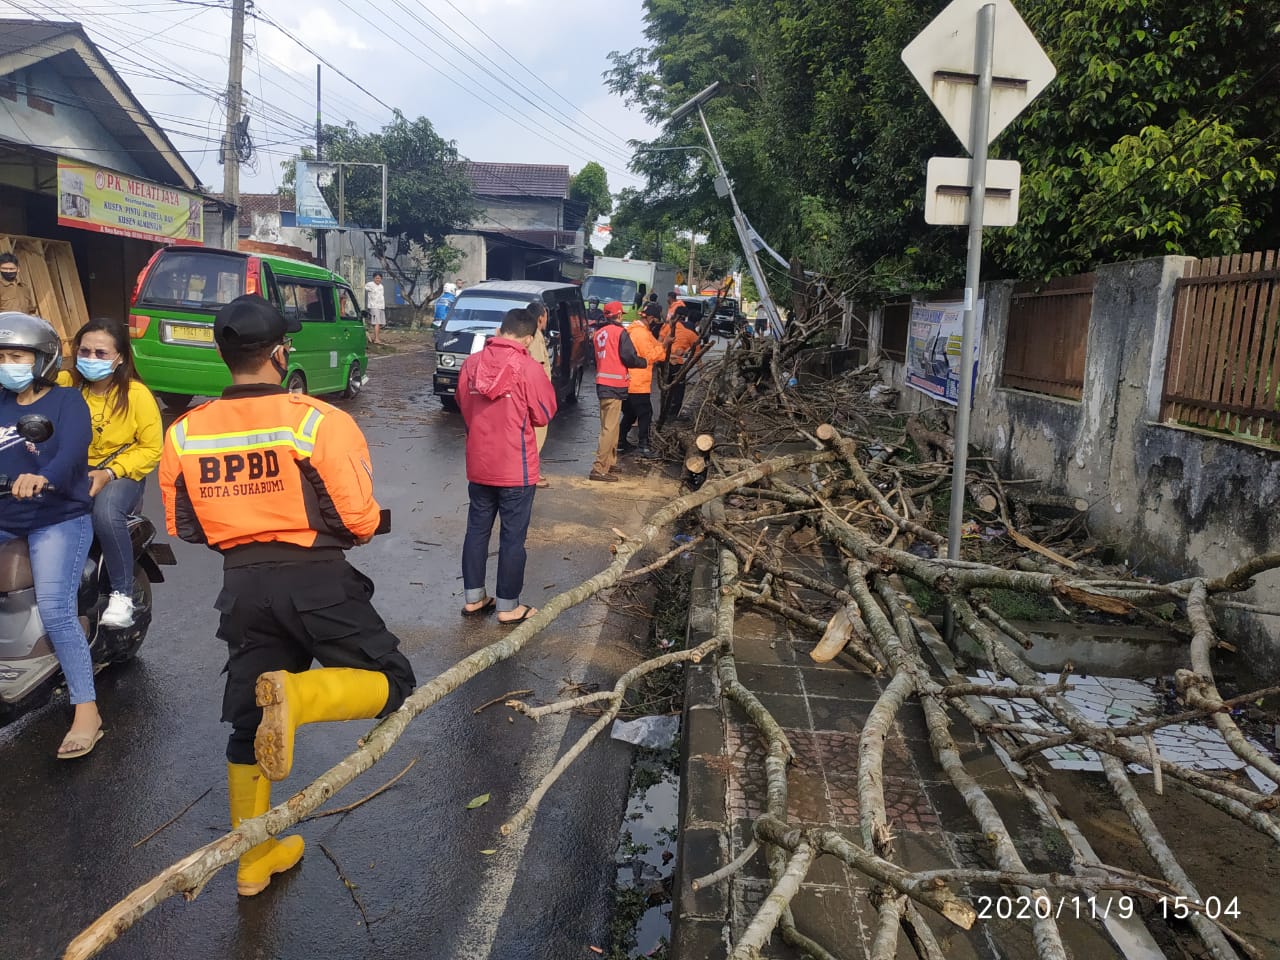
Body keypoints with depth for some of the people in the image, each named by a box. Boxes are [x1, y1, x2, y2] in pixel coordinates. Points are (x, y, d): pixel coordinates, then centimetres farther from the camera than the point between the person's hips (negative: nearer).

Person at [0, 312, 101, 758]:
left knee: (54, 608, -18)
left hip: (59, 518, -6)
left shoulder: (67, 401, -3)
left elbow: (74, 448, -21)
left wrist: (44, 477, -42)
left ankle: (87, 711, -14)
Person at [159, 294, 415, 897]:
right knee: (391, 682, 10)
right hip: (314, 580, -5)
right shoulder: (320, 422, -14)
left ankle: (253, 861, 29)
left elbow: (183, 527, 8)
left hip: (241, 586, 5)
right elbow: (360, 521, -13)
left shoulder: (183, 434, -1)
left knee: (248, 723, 18)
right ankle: (295, 694, -20)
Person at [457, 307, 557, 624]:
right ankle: (508, 607, 15)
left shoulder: (471, 363, -1)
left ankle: (473, 598, 27)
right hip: (516, 469, -4)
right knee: (513, 537, 6)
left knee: (477, 530, 16)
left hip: (479, 465, 5)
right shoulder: (528, 368, -15)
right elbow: (544, 415, -5)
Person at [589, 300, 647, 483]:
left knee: (609, 426, 18)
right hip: (615, 385, -8)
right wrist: (645, 362, 2)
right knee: (610, 428, -8)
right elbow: (628, 357, -14)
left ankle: (609, 463, 27)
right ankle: (599, 469, -11)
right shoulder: (620, 332, -9)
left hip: (602, 383, 8)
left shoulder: (598, 333, 12)